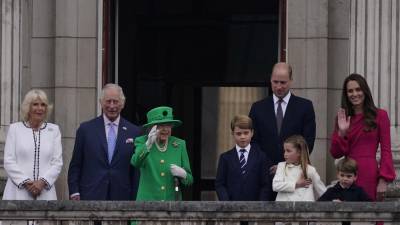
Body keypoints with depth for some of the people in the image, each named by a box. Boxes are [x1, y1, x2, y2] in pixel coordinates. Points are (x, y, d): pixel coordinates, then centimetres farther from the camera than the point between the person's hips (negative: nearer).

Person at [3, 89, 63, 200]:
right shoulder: (15, 128, 8)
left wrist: (42, 182, -10)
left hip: (45, 194, 1)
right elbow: (9, 161, 2)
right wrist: (26, 182, -10)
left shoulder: (54, 130, 12)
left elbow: (57, 162, 6)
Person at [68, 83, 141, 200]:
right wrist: (74, 193, -2)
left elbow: (136, 171, 7)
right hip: (91, 197, -1)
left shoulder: (133, 132, 5)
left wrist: (134, 200, 2)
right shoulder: (86, 129, 5)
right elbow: (75, 166, 6)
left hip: (121, 198, 1)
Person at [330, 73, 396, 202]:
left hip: (370, 176, -3)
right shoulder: (342, 118, 13)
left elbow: (386, 151, -1)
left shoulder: (379, 115, 2)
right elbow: (335, 154, 9)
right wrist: (342, 133, -6)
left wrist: (384, 180, -10)